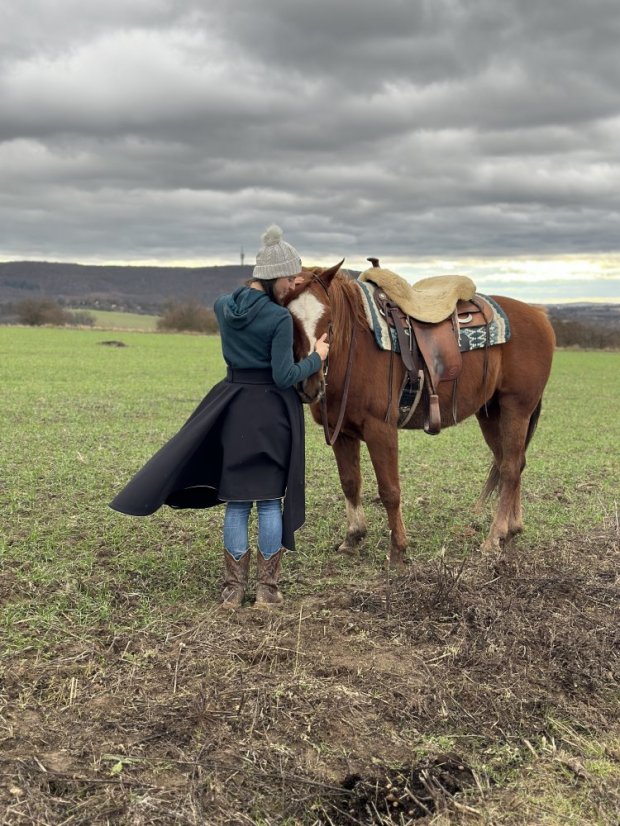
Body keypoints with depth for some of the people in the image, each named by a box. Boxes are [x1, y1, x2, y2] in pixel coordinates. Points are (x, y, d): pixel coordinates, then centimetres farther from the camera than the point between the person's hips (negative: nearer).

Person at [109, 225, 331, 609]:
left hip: (232, 407, 5)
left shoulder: (223, 306, 2)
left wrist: (287, 289, 20)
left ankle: (233, 589, 16)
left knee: (236, 499, 11)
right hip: (271, 409, -5)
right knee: (269, 498, 6)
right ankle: (268, 590, 14)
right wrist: (316, 358, 1)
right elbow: (285, 377, -15)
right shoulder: (280, 318, -16)